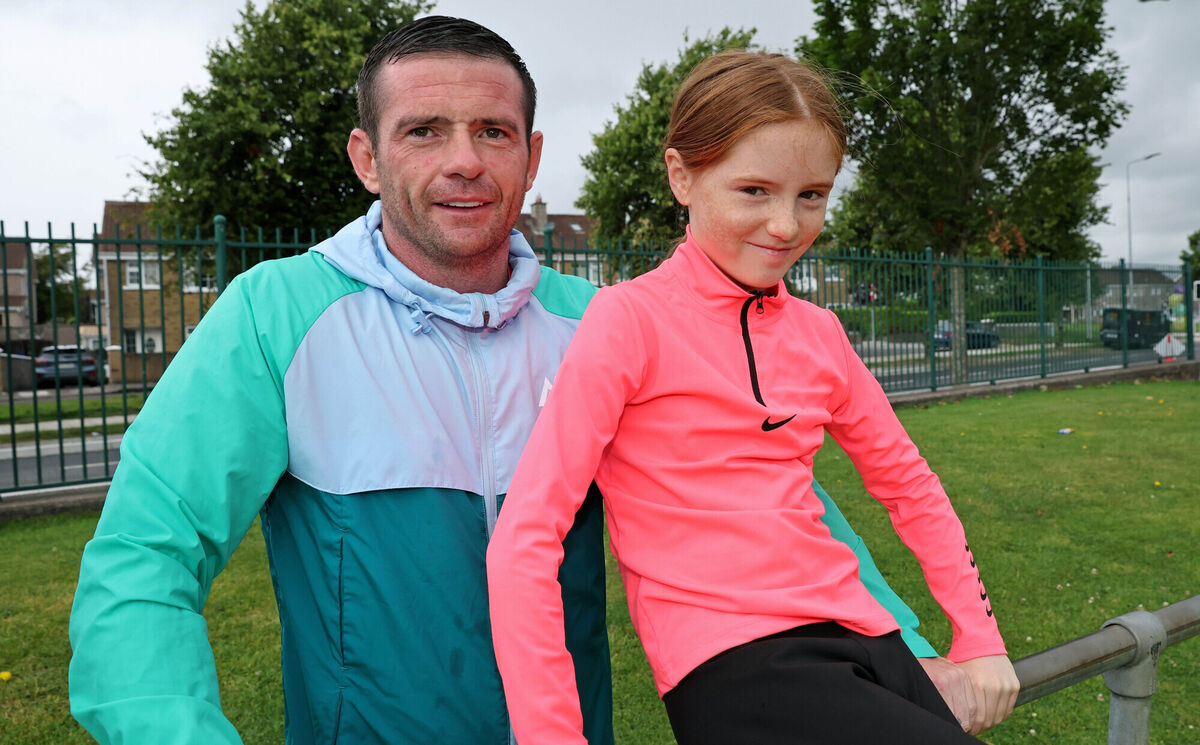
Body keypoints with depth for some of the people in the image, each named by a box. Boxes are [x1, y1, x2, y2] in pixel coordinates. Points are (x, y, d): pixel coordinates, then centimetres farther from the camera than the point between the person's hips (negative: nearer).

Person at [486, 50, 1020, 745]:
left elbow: (908, 482, 21)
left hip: (865, 637, 6)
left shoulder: (818, 331, 8)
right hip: (733, 670, -6)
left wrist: (981, 638, 16)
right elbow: (525, 540, -15)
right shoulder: (630, 317, -10)